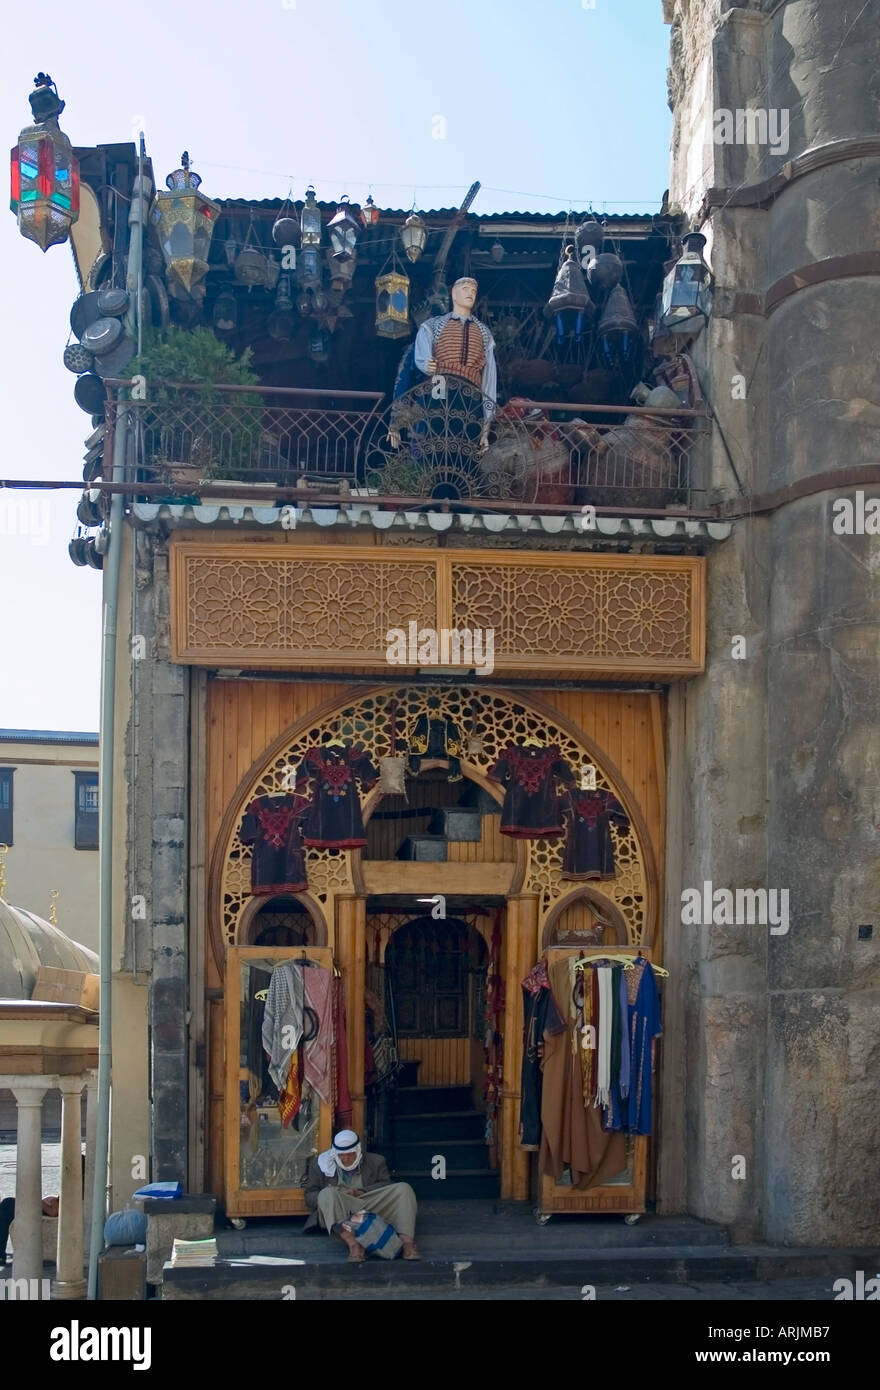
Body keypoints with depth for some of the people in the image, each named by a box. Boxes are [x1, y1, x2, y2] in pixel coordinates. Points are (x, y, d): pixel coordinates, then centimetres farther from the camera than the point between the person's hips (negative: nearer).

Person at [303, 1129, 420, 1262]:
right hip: (339, 1215, -1)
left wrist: (362, 1191, -10)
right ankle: (352, 1244, -53)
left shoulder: (375, 1161, 20)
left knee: (403, 1188, -17)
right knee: (327, 1194, -34)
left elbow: (386, 1185, 8)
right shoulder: (319, 1164, 15)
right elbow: (309, 1196, 9)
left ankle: (407, 1243, -37)